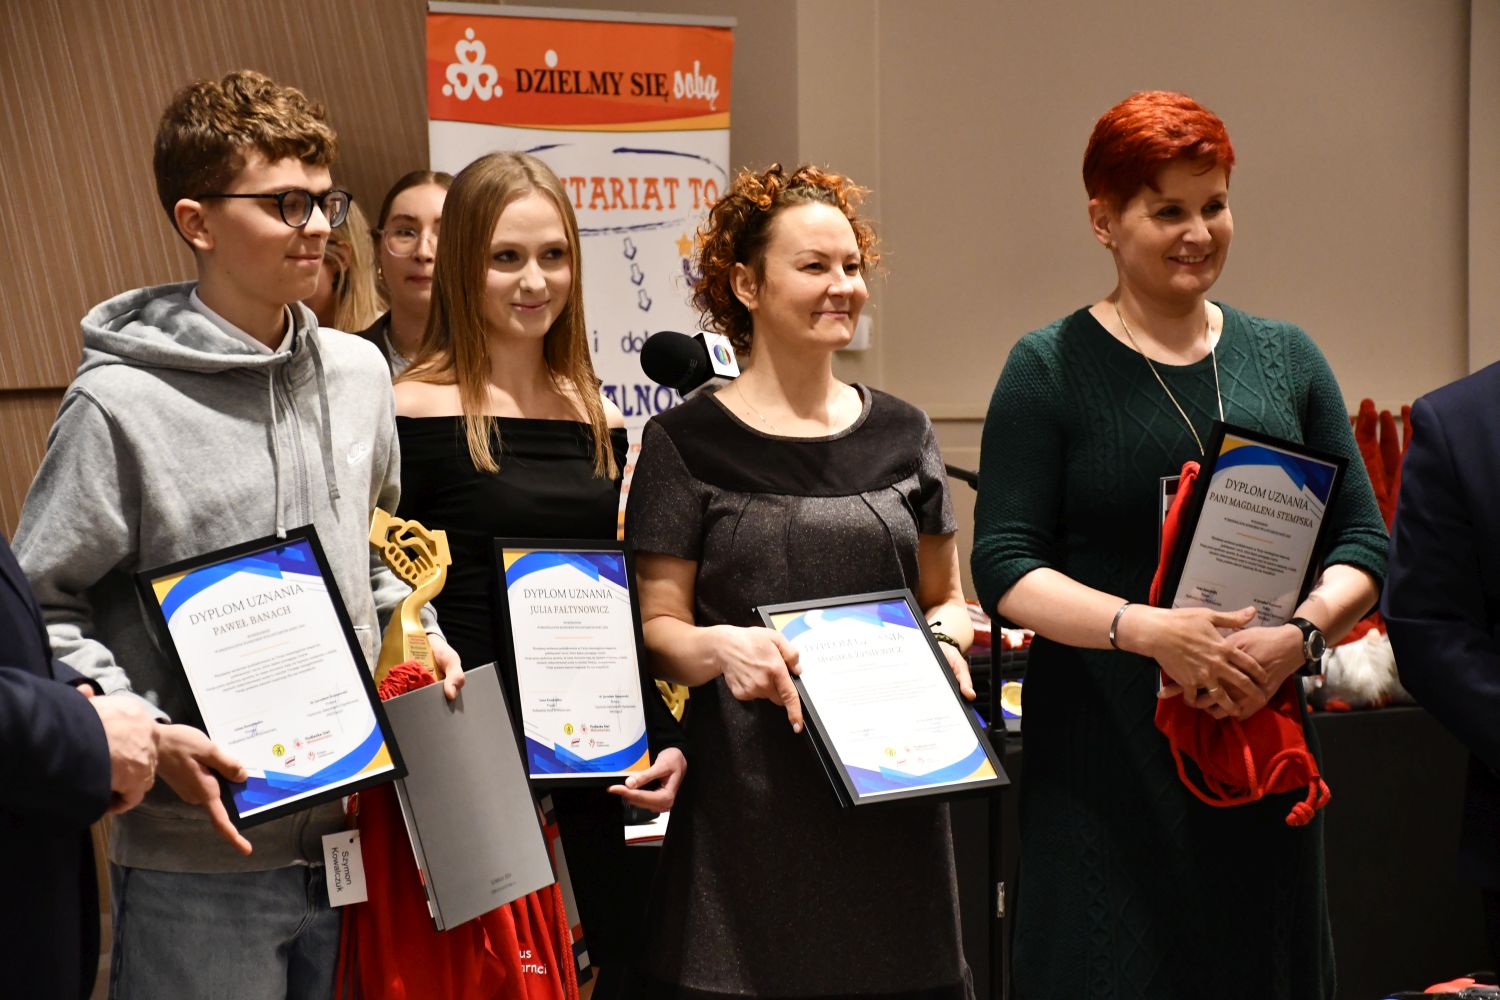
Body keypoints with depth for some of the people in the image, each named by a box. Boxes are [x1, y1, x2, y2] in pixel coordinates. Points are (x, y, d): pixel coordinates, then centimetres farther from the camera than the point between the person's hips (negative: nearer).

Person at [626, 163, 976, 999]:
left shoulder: (901, 434, 11)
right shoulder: (686, 442, -1)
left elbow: (945, 598, 18)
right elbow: (658, 628, -1)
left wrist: (947, 634, -3)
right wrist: (719, 646, -21)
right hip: (749, 796, -3)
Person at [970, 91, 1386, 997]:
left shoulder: (1285, 359, 11)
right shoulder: (1049, 369, -1)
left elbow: (1364, 543, 9)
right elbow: (1004, 567, -7)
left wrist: (1300, 631, -11)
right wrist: (1146, 629, -22)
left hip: (1261, 732, 4)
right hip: (1106, 758, -3)